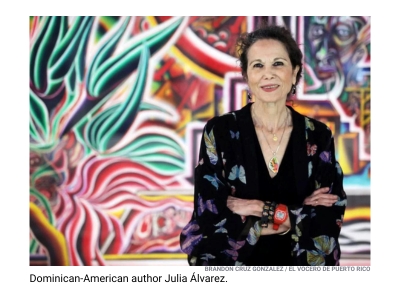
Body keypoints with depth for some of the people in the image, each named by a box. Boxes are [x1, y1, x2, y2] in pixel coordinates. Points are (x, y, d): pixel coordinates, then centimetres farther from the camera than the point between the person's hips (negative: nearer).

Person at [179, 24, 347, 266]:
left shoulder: (318, 136, -5)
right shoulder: (219, 131, -10)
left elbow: (330, 219, -11)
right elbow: (210, 219, -17)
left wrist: (264, 210, -20)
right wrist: (298, 214, -17)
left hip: (300, 266, 2)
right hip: (232, 266, -2)